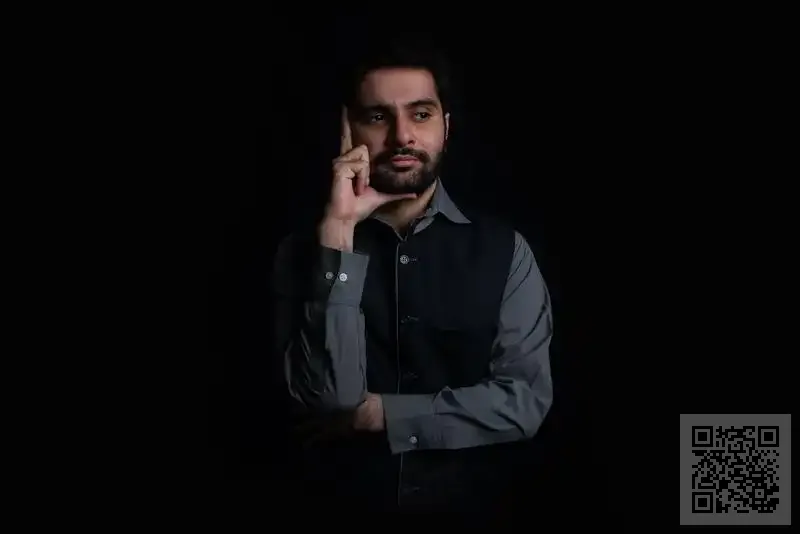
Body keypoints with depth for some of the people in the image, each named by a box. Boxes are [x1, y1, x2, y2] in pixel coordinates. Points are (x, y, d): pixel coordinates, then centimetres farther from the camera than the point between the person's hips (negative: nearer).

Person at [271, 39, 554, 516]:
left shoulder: (504, 250, 0)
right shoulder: (305, 250, -1)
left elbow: (526, 401, -7)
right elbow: (328, 399, -13)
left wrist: (382, 414, -10)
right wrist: (339, 231, -17)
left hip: (473, 501, 1)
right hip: (342, 501, -1)